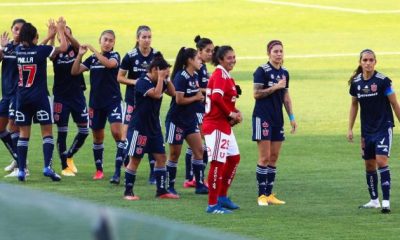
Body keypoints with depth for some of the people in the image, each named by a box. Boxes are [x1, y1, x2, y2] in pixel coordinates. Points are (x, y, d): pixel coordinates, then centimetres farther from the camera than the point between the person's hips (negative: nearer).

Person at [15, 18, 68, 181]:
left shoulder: (19, 51, 1)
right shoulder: (40, 50, -13)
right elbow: (63, 47, -6)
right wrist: (60, 30, 9)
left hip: (22, 97, 4)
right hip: (39, 97, -4)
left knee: (23, 134, 7)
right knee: (47, 132, 2)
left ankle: (21, 169, 3)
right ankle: (47, 166, -11)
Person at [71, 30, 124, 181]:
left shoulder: (114, 55, -2)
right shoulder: (92, 59, 9)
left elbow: (109, 63, -26)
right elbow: (75, 71, 4)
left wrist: (94, 50, -23)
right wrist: (80, 55, -10)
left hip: (113, 100, -5)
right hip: (95, 102, 5)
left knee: (116, 131, -19)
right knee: (97, 136, 10)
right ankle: (99, 170, 21)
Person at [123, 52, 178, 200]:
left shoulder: (158, 82, 7)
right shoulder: (143, 82, -17)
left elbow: (172, 92, 9)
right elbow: (156, 94, -28)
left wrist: (167, 78, -1)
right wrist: (161, 78, -21)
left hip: (154, 126, 8)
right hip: (139, 127, -8)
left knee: (161, 157, 5)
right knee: (135, 159, -3)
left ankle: (161, 190, 10)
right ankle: (128, 192, 4)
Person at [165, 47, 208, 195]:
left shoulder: (195, 77, 7)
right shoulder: (181, 77, -18)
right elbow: (179, 99, -23)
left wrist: (200, 96, -6)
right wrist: (195, 98, -11)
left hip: (190, 120, 8)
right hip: (177, 120, -8)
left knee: (199, 151, 2)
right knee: (175, 154, 1)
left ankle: (200, 185, 6)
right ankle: (169, 187, 11)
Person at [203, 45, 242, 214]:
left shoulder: (226, 76, 15)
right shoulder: (220, 75, -15)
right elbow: (217, 98, -28)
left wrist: (235, 113, 2)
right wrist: (231, 114, -17)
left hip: (225, 125, 10)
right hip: (216, 125, -10)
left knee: (234, 158, 19)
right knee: (218, 163, -8)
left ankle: (222, 197, 29)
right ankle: (212, 205, -4)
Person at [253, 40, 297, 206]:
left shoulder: (284, 73, 12)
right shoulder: (262, 71, -9)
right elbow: (256, 94, -15)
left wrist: (292, 117, 15)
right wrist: (275, 87, -18)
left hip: (277, 119, 7)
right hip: (263, 117, -7)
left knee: (274, 158, 7)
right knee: (264, 158, -8)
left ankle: (269, 194, 11)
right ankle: (261, 195, -3)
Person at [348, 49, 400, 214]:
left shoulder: (383, 81, -12)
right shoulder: (356, 83, 1)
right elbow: (354, 105, 15)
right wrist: (350, 129, 13)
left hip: (384, 127, -5)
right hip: (367, 130, 5)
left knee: (381, 161, -17)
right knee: (369, 165, 10)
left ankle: (386, 201, -17)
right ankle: (374, 200, 23)